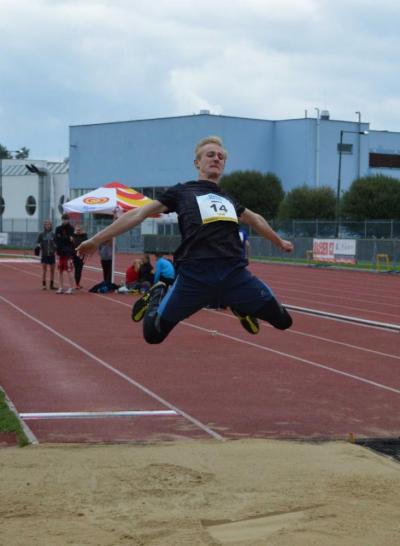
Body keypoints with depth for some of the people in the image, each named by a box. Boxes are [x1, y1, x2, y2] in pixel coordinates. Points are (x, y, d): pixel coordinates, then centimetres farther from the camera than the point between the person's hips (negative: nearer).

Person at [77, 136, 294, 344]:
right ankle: (158, 296, 33)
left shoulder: (229, 200, 26)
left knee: (283, 321, 2)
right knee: (153, 335, 0)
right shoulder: (182, 192, 13)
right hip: (194, 276, -4)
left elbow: (255, 220, 46)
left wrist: (280, 242, 60)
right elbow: (139, 214, 13)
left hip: (235, 275, 4)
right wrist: (97, 239, 11)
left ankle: (241, 307, 33)